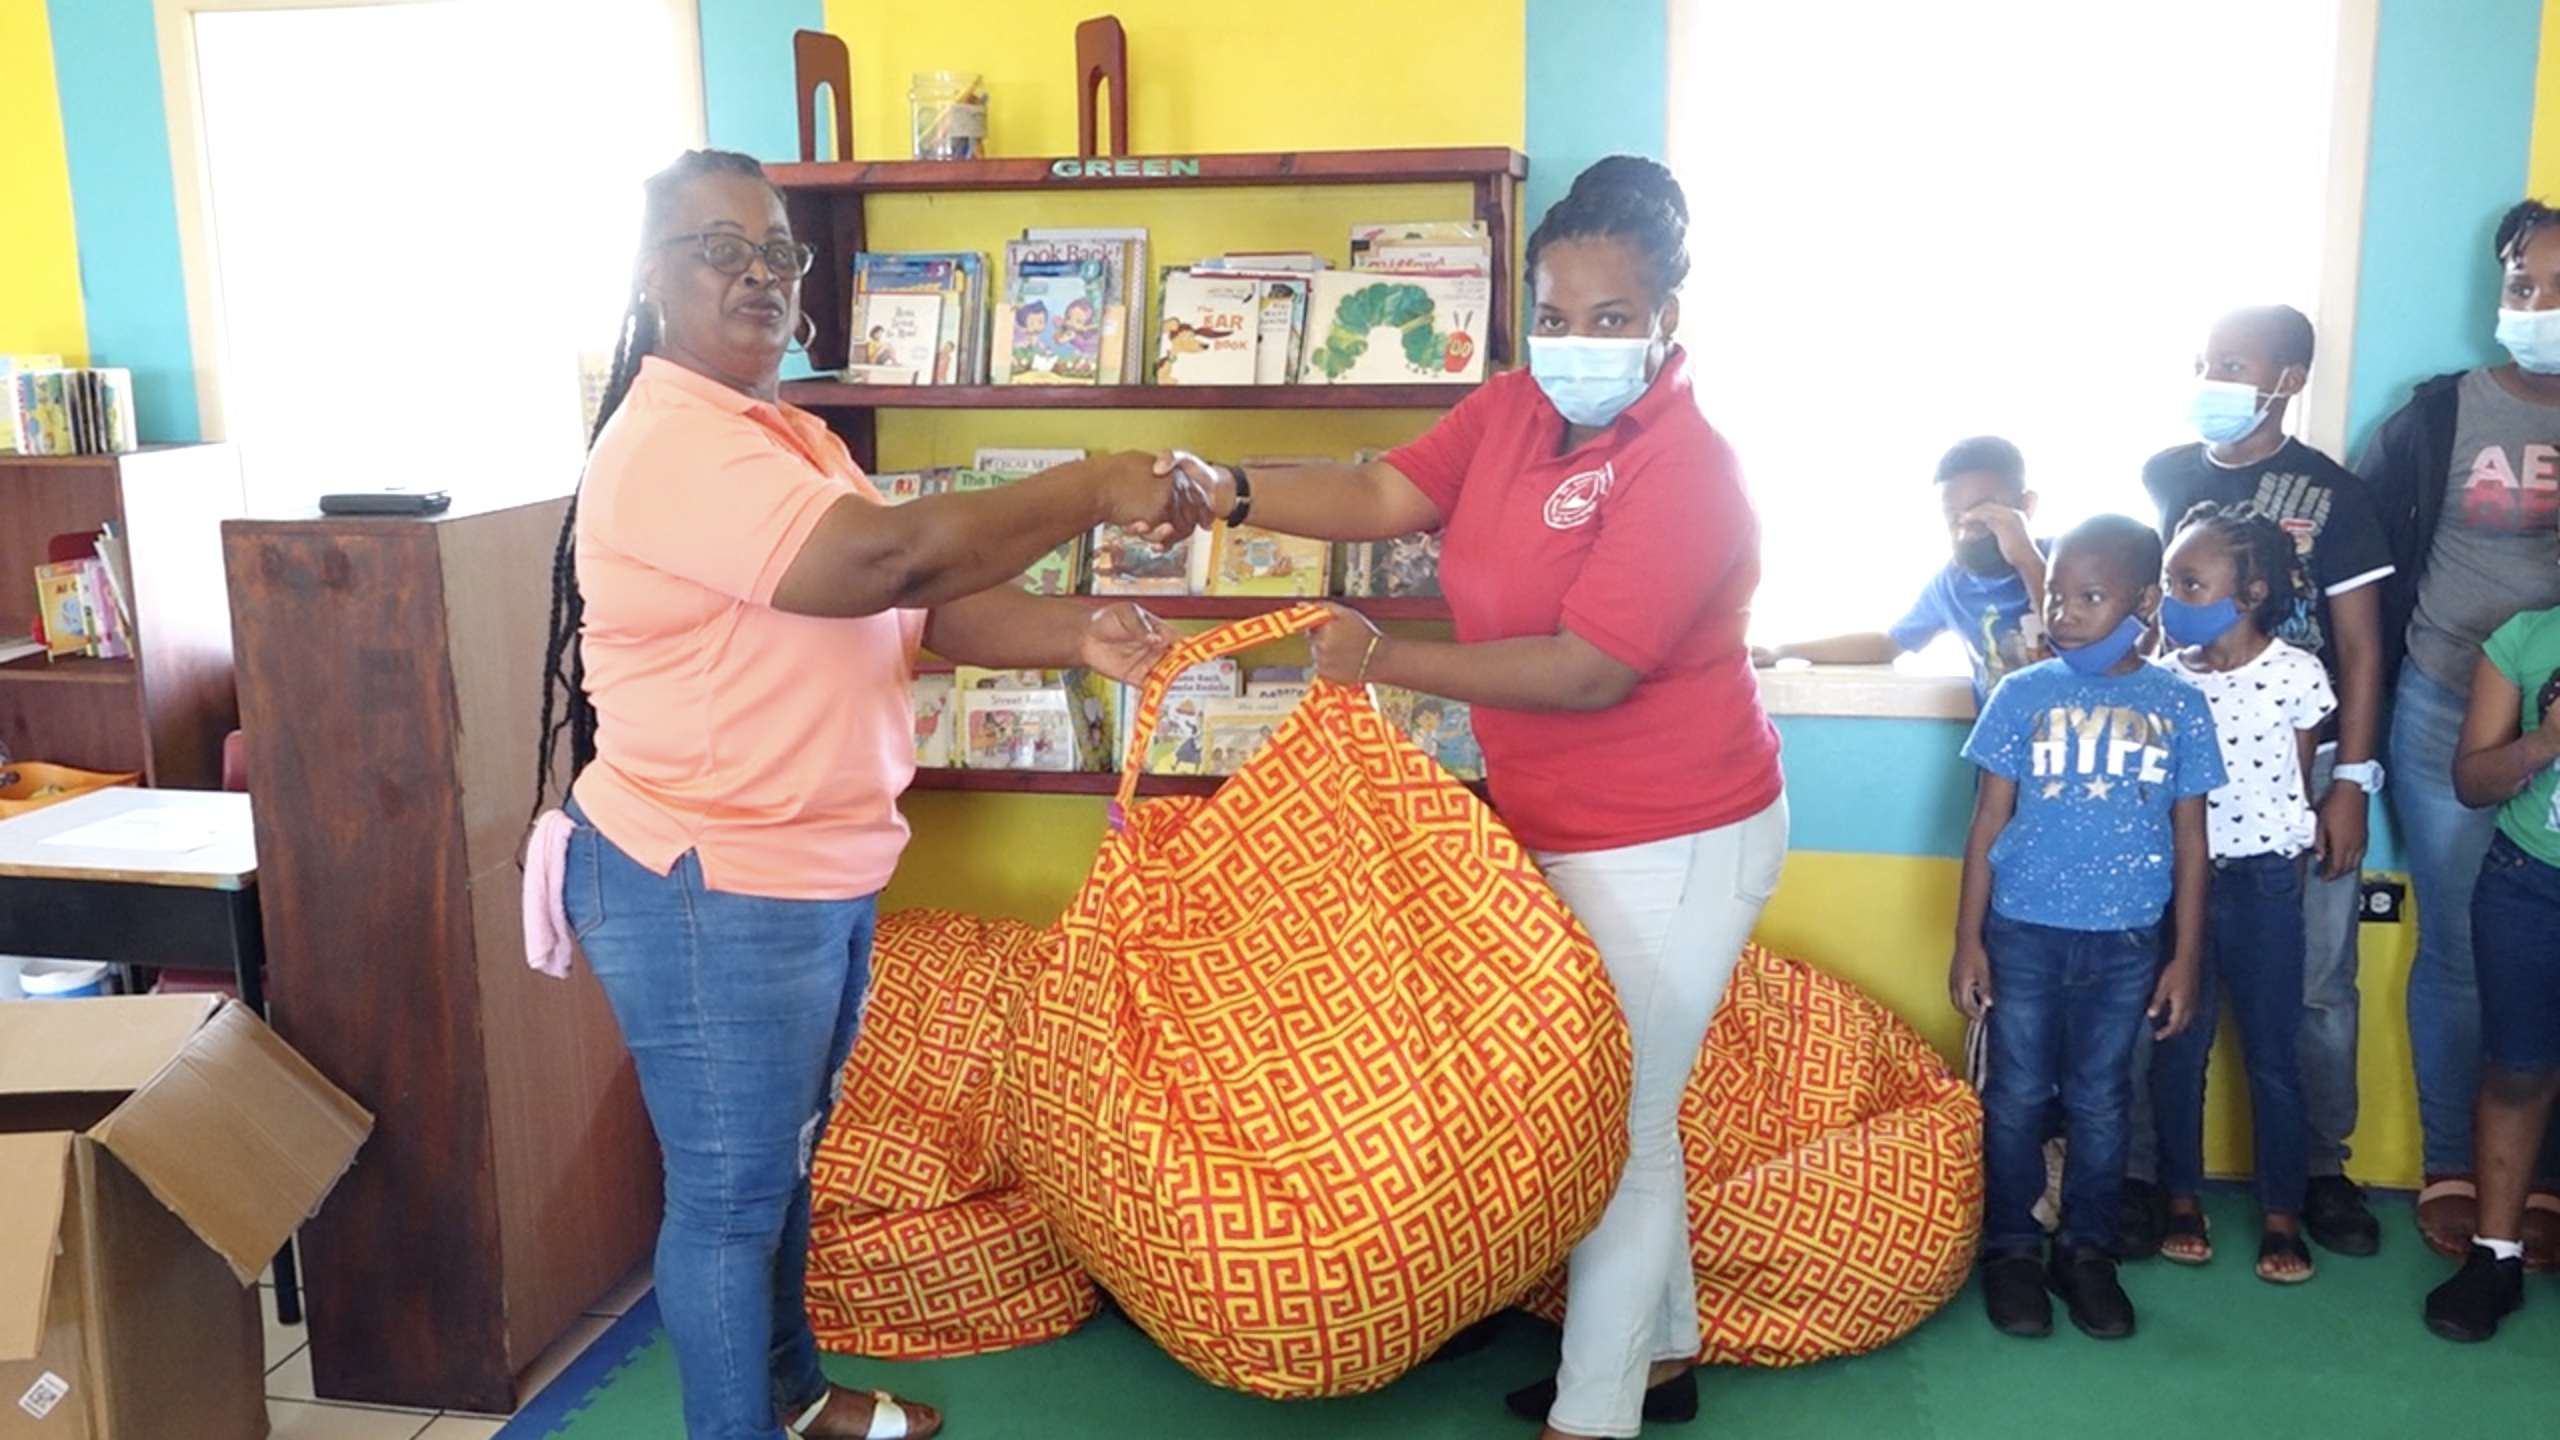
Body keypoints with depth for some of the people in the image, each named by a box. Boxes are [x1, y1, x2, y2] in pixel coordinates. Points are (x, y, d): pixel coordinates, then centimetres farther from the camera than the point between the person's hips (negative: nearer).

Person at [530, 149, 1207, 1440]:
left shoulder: (789, 435, 12)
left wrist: (1078, 637, -9)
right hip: (708, 893, -10)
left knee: (785, 1163, 24)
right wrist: (1094, 492, -24)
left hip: (817, 878, 10)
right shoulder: (668, 445, -20)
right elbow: (890, 556, -31)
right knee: (728, 1194, 6)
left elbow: (924, 605, 8)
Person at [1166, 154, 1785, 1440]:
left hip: (1671, 847, -8)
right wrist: (1231, 494, -23)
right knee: (1621, 1108, 21)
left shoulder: (1686, 466, -22)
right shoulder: (1511, 411, 1)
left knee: (1613, 1127, 2)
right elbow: (1383, 494, -7)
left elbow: (1587, 670, -28)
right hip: (1562, 829, 8)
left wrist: (1388, 661, -24)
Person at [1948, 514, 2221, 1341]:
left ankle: (2087, 1250, 26)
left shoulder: (2178, 706, 0)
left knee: (2099, 1104, 11)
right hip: (2024, 932, -1)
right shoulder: (2022, 696, -3)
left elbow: (2189, 841, 4)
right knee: (2018, 1099, 8)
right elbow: (1987, 824, 0)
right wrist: (1968, 942, -3)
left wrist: (2185, 957, 3)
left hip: (2125, 942, 1)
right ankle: (2011, 1250, 22)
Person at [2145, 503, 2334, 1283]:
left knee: (2272, 1055, 6)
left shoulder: (2296, 674, -7)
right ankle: (2182, 1201, 23)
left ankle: (2281, 1215, 19)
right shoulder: (2164, 678, -1)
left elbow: (2301, 780, 2)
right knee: (2178, 1048, 9)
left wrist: (2286, 871, 5)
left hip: (2264, 882, -2)